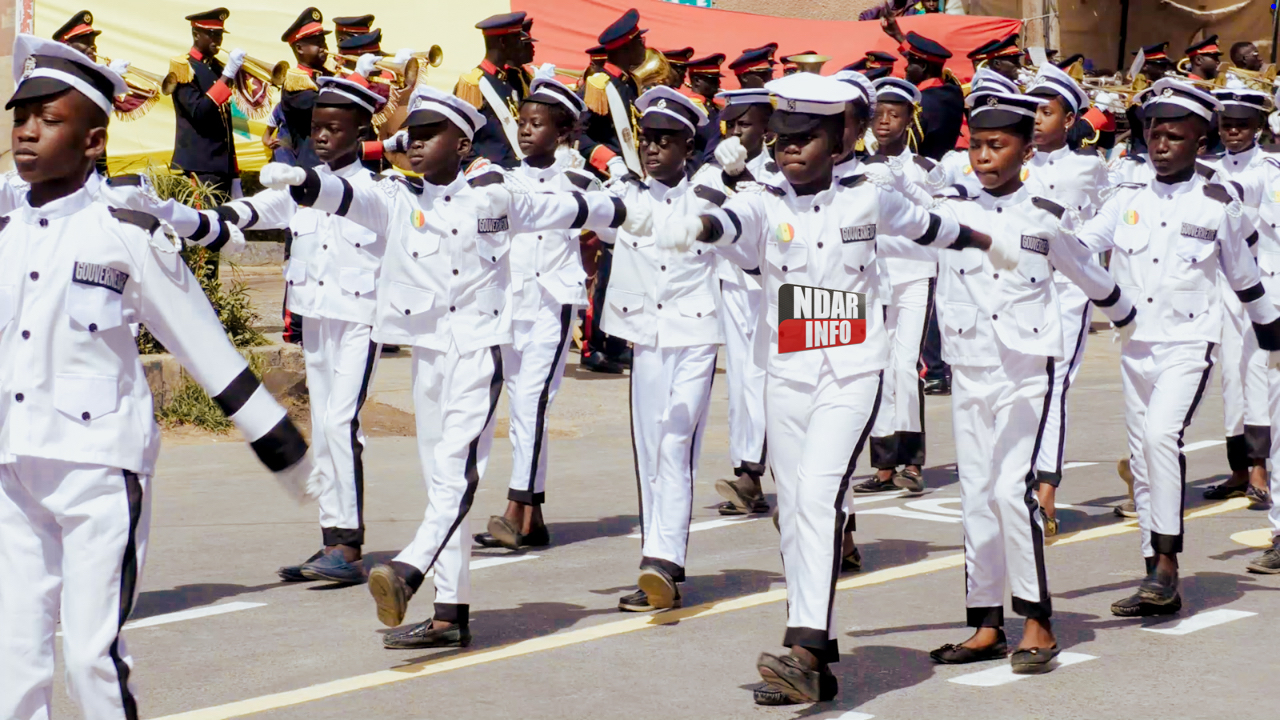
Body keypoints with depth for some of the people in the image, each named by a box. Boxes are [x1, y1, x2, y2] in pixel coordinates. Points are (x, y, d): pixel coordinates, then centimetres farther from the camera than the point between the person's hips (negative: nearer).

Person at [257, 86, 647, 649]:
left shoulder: (494, 195, 2)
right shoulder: (397, 199, 5)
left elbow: (561, 209, 17)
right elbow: (346, 197, -13)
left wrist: (624, 213, 31)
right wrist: (298, 180, -33)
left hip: (478, 345, -4)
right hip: (426, 348, 4)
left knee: (457, 468, -19)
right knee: (439, 476, 6)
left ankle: (408, 571, -35)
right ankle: (451, 614, 9)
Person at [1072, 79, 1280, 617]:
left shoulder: (1218, 204, -2)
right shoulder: (1128, 200, 7)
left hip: (1190, 342, -5)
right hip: (1136, 345, 5)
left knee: (1161, 434, -26)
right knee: (1143, 460, 7)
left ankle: (1166, 563, -22)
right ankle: (1158, 584, 16)